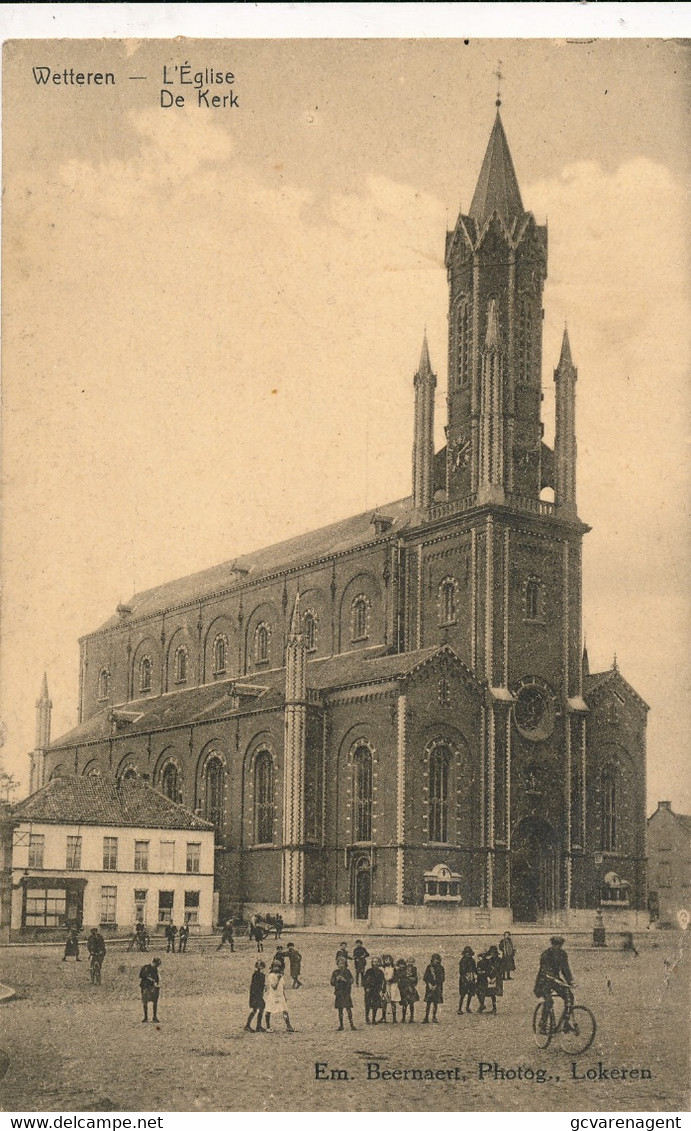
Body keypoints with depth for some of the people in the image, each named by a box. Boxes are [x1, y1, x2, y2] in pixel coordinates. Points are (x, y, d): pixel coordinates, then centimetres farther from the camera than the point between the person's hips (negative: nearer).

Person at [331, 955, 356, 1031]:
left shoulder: (347, 972, 5)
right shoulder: (335, 972, 6)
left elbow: (351, 981, -1)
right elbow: (332, 983, 5)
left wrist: (344, 980, -15)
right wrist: (336, 979, -13)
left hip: (347, 993, -1)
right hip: (338, 993, 1)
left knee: (348, 1009, -7)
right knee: (340, 1010, 4)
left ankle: (351, 1024, -4)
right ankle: (341, 1025, 10)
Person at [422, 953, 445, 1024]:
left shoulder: (441, 968, 5)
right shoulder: (429, 967, 5)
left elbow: (442, 979, 0)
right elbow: (425, 977, 4)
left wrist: (435, 985, -9)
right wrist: (429, 984, -10)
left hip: (437, 987, 1)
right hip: (429, 987, -1)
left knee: (436, 1003, 2)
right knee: (428, 1002, -5)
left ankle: (434, 1017, 13)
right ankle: (426, 1018, -3)